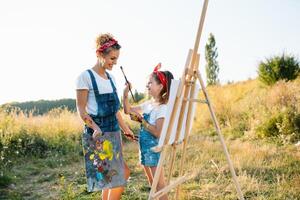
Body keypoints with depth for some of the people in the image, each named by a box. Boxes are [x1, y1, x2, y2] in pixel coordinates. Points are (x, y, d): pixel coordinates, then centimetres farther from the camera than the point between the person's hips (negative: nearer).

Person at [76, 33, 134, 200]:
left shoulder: (111, 78, 12)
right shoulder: (85, 77, -9)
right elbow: (81, 109, -11)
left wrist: (126, 129, 18)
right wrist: (95, 128, -24)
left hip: (114, 133, 7)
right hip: (98, 135, -7)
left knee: (111, 178, 9)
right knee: (116, 179, -7)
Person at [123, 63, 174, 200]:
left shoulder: (163, 108, -16)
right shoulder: (148, 104, 8)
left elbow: (158, 133, -22)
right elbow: (128, 110, 17)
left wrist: (141, 120, -20)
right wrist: (125, 94, 3)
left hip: (154, 148, -9)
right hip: (145, 148, 9)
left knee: (159, 185, -5)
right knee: (152, 184, 17)